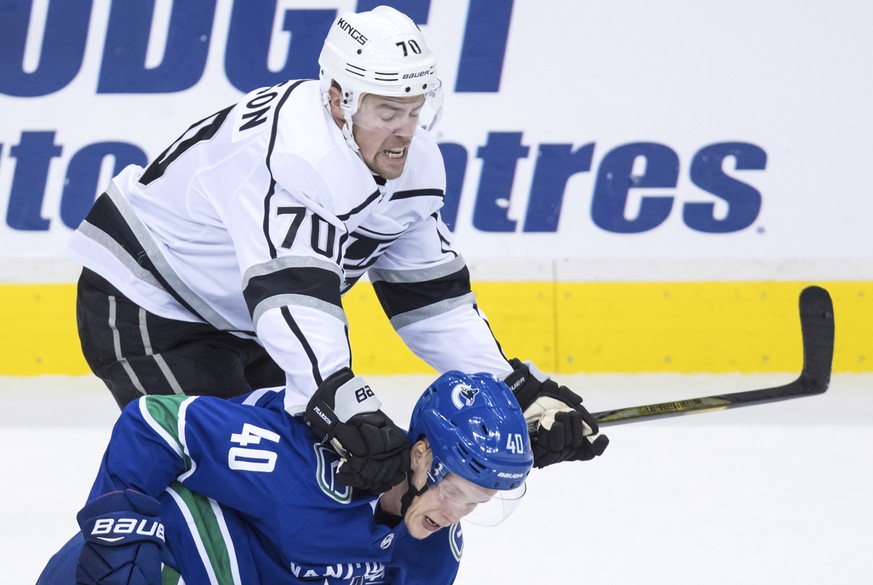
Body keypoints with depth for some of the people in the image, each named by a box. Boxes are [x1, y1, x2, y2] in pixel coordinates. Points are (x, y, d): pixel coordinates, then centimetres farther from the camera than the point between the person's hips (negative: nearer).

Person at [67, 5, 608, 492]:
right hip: (145, 299, -9)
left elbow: (432, 299, -2)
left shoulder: (415, 165, -8)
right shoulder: (290, 150, -37)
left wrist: (524, 394, -11)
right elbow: (293, 298, -47)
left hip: (244, 324, 9)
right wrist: (351, 416, -57)